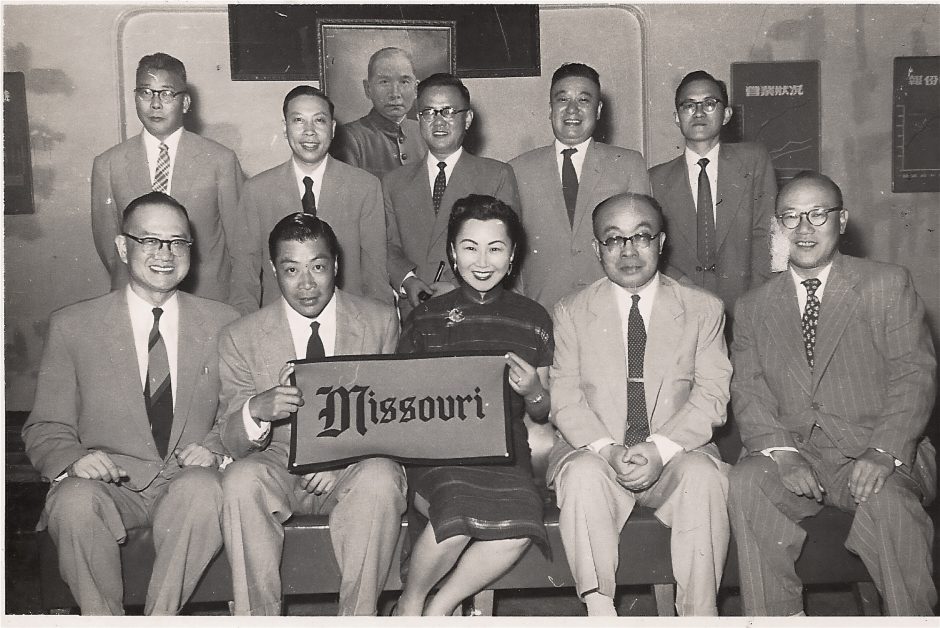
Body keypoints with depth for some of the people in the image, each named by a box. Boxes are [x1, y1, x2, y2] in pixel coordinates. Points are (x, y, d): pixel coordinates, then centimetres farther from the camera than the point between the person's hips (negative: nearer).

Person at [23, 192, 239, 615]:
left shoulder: (221, 323, 9)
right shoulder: (71, 326, 6)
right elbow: (46, 429, 8)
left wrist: (215, 448, -9)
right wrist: (73, 458, -15)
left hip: (186, 481, 1)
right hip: (106, 484, 0)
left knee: (203, 488, -33)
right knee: (75, 500, -33)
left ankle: (161, 616, -17)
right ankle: (103, 617, -12)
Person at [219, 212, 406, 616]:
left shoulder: (381, 321, 2)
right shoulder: (241, 339, 0)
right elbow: (232, 443, -3)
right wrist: (255, 410, -29)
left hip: (355, 466, 0)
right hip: (280, 467, 0)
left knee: (379, 479, -33)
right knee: (240, 480, -31)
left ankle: (357, 616, -19)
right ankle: (255, 616, -17)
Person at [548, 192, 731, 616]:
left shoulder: (704, 310, 8)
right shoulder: (571, 313, 8)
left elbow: (712, 394, -1)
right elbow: (565, 399, 1)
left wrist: (661, 449, -17)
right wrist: (607, 450, -18)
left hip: (676, 455, 0)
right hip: (594, 451, 0)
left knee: (703, 475, -31)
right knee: (583, 473, -32)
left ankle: (699, 616, -22)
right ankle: (598, 609, -26)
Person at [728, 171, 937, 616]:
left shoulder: (888, 285, 8)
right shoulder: (753, 307, 15)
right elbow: (748, 392, 4)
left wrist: (883, 453, -18)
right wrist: (782, 455, -15)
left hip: (875, 453, -1)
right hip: (790, 454, 2)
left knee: (888, 500, -33)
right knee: (747, 482, -29)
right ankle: (778, 617, -18)